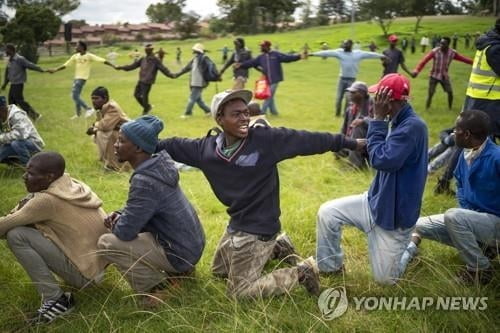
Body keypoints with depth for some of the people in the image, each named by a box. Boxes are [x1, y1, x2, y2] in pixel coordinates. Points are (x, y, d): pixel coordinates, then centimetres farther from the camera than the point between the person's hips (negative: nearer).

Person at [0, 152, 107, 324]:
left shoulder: (48, 200, -21)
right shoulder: (72, 185, 2)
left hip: (85, 273, -9)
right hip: (98, 261, 9)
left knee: (16, 235, -14)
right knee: (33, 219, 15)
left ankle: (56, 300, -10)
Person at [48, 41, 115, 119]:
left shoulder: (89, 56, -12)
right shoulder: (76, 56, 6)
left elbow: (103, 60, -18)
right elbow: (65, 65, 10)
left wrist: (113, 66, -26)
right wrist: (55, 70, 5)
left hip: (82, 78, -7)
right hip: (77, 77, 7)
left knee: (75, 96, -15)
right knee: (76, 95, 14)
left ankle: (89, 109, -9)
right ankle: (78, 113, 27)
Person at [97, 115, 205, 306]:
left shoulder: (144, 181, -27)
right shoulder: (158, 164, 2)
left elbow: (125, 231, -23)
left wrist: (114, 224, 0)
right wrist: (120, 215, 0)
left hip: (180, 252, -9)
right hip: (192, 244, 9)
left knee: (106, 243, -12)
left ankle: (156, 288, -3)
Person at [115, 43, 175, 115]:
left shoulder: (156, 60, -6)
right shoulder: (142, 59, 11)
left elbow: (163, 69, -11)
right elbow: (133, 65, 15)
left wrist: (171, 75, -24)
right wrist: (121, 67, 13)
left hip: (148, 82, -7)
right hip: (141, 81, 7)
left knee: (144, 97, -4)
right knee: (136, 94, 10)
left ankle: (145, 111, 18)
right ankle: (148, 106, 28)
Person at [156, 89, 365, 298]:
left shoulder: (267, 139, -19)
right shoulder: (206, 148, -6)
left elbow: (308, 140, -15)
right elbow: (173, 146, 7)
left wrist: (350, 143, -12)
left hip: (258, 229, -7)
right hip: (236, 225, 7)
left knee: (240, 291, -5)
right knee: (219, 270, 30)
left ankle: (302, 273, 8)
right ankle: (277, 247, 33)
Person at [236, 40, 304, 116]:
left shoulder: (276, 54, -3)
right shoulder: (260, 57, 10)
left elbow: (287, 57, -9)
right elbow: (251, 62, 7)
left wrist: (298, 56, -20)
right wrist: (241, 65, -1)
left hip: (275, 80, -5)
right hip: (266, 80, 5)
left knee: (269, 96, -6)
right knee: (269, 96, 10)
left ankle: (262, 112, -1)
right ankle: (273, 111, 23)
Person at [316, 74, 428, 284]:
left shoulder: (413, 126, -26)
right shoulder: (398, 122, 4)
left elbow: (381, 160, -31)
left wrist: (378, 119, -25)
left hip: (394, 213, -8)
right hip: (376, 201, 8)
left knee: (385, 279, 5)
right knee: (327, 213, -5)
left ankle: (411, 243, 32)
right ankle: (330, 267, 13)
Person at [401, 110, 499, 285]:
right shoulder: (466, 153, -1)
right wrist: (465, 210, 3)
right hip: (472, 217, 8)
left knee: (453, 216, -36)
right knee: (419, 225, 8)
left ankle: (481, 269, -14)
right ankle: (480, 245, 11)